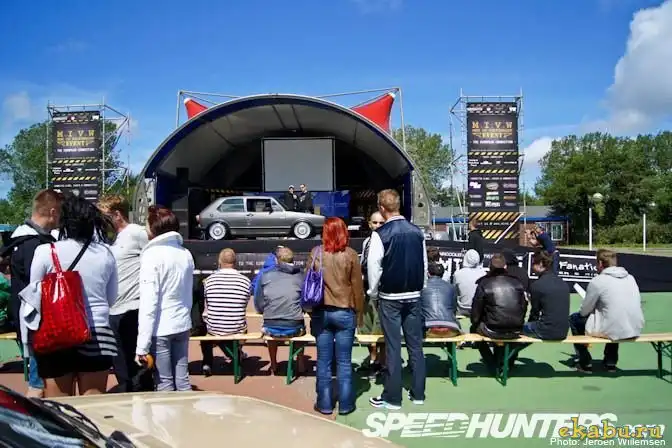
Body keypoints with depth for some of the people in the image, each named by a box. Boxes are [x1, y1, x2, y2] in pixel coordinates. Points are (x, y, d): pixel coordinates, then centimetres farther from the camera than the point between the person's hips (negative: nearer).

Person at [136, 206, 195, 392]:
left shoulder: (152, 255, -13)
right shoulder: (186, 254, 6)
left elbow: (148, 302, -16)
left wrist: (142, 346, -14)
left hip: (160, 329, -6)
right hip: (182, 325, 6)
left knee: (165, 384, 5)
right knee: (182, 379, 14)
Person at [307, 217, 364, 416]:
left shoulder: (316, 252, -3)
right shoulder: (351, 255, -6)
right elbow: (357, 287, -3)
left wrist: (311, 309, 15)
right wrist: (359, 313, 7)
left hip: (321, 312, 1)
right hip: (344, 312, -1)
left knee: (323, 361, 9)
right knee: (344, 361, 7)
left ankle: (324, 403, 16)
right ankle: (345, 404, 14)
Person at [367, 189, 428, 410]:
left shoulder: (381, 234, -13)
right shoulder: (417, 232, 1)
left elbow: (373, 266, -12)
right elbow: (425, 264, 7)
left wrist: (373, 292, 2)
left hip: (390, 297, -4)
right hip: (414, 295, 4)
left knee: (393, 346, 2)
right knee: (415, 344, 11)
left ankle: (392, 397, 9)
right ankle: (418, 393, 19)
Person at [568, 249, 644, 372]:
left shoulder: (597, 281, -10)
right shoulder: (630, 278, 7)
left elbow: (584, 311, -3)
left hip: (613, 332, -6)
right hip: (636, 330, 6)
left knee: (574, 319, 15)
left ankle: (586, 363, 20)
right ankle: (611, 362, 36)